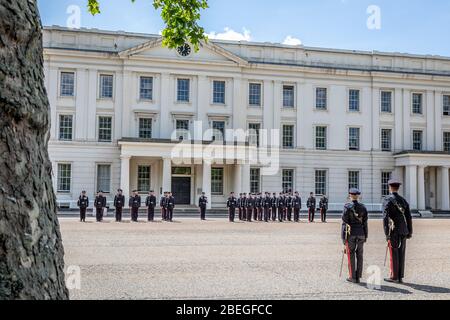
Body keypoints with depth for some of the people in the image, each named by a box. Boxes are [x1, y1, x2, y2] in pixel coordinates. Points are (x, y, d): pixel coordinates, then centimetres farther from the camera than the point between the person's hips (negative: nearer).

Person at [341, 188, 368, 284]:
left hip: (350, 233, -3)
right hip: (361, 233, 3)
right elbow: (365, 223, 5)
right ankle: (358, 277, 11)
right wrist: (365, 236, 11)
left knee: (351, 255, 3)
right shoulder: (363, 207, 3)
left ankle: (352, 277, 5)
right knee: (360, 255, 8)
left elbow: (345, 222, -9)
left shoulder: (347, 207, -8)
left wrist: (343, 237, -4)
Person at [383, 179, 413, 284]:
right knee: (401, 254, 8)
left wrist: (386, 233, -14)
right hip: (403, 231, 5)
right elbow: (409, 217, 10)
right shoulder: (404, 200, 10)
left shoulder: (387, 200, -7)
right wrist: (410, 232, 14)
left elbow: (385, 217, -15)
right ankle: (400, 277, 11)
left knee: (394, 253, -1)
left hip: (393, 231, -5)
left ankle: (394, 277, 2)